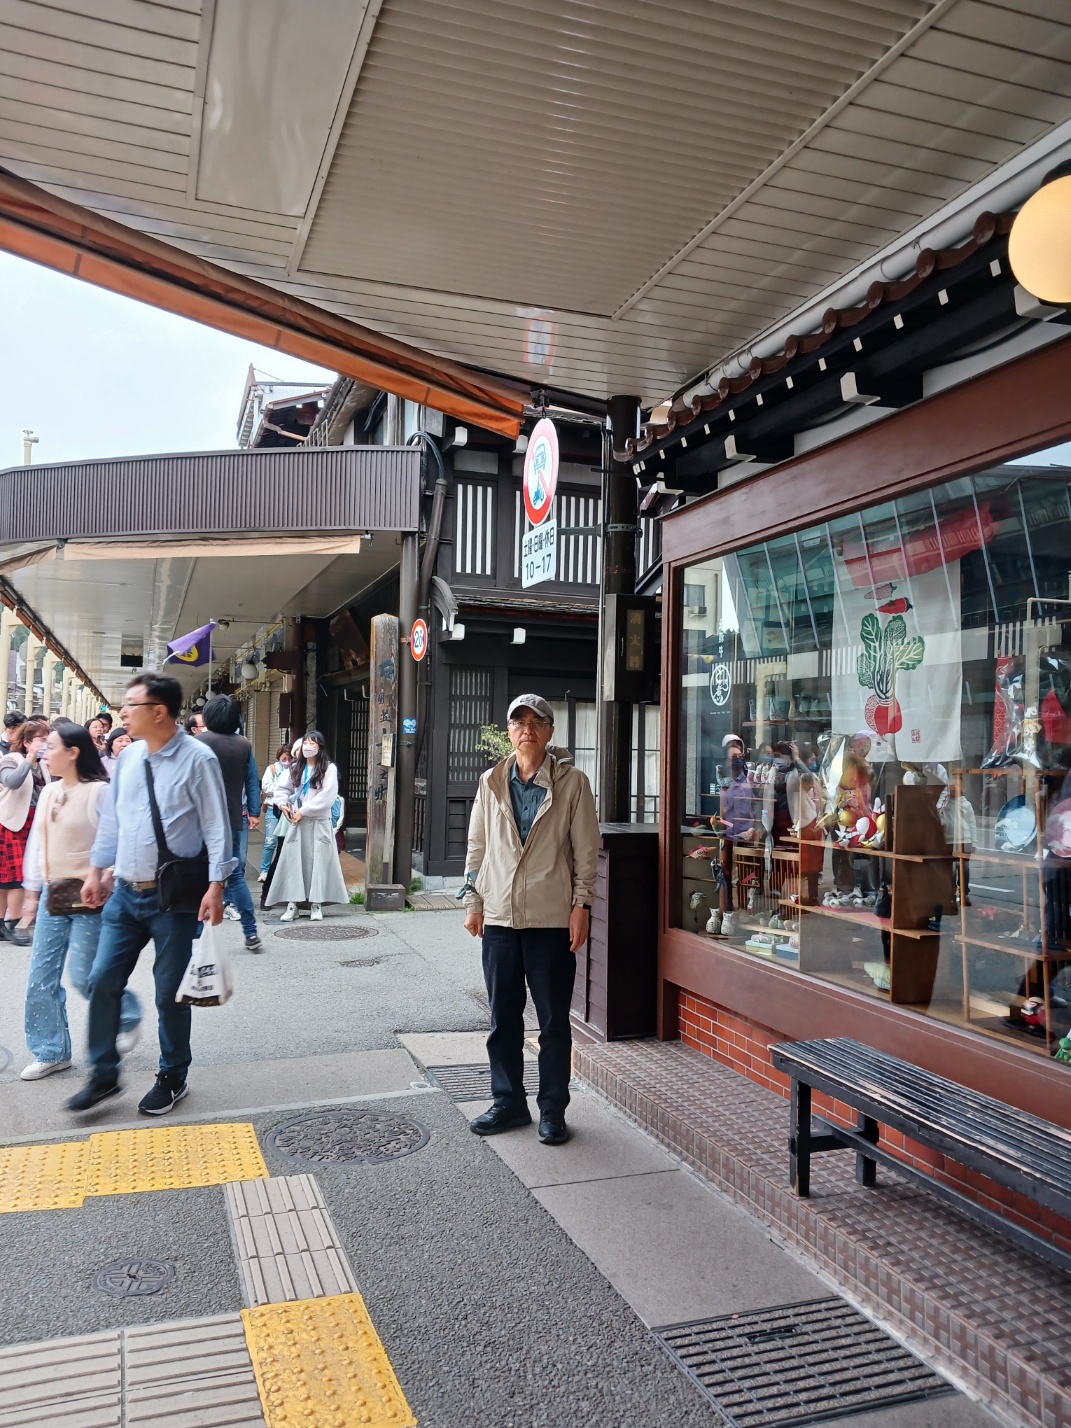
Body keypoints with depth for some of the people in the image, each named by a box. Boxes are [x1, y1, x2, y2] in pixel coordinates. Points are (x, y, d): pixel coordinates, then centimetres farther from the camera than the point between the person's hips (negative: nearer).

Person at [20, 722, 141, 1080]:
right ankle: (51, 1052, 21)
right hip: (54, 895, 7)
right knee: (41, 978, 8)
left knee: (84, 976, -2)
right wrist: (32, 889, 17)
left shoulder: (99, 791, -14)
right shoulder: (48, 792, 8)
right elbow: (37, 843, 16)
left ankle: (127, 1019, 25)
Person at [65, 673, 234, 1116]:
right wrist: (96, 871, 16)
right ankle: (103, 1075, 24)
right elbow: (110, 818, 15)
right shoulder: (128, 757, 5)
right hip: (125, 892, 6)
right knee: (103, 981, 6)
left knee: (169, 993, 6)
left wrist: (215, 886, -18)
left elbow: (216, 827, -13)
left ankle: (172, 1079, 26)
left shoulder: (197, 759, -13)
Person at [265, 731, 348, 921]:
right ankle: (292, 904, 1)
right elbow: (282, 787, 17)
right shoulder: (295, 767, 12)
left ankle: (316, 904, 4)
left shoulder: (329, 768, -5)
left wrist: (303, 811, -13)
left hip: (319, 822, -4)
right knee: (293, 861, -1)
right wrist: (283, 804, -3)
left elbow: (327, 796, -13)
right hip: (297, 822, 4)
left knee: (318, 862, -2)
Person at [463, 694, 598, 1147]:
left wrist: (581, 905, -8)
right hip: (499, 914, 4)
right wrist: (473, 900, 9)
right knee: (503, 1017, 13)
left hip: (552, 917, -3)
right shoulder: (491, 782, 7)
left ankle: (552, 1110, 20)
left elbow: (586, 850, -3)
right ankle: (508, 1101, 28)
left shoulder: (572, 782, -4)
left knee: (553, 1019, 6)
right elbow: (477, 845, 12)